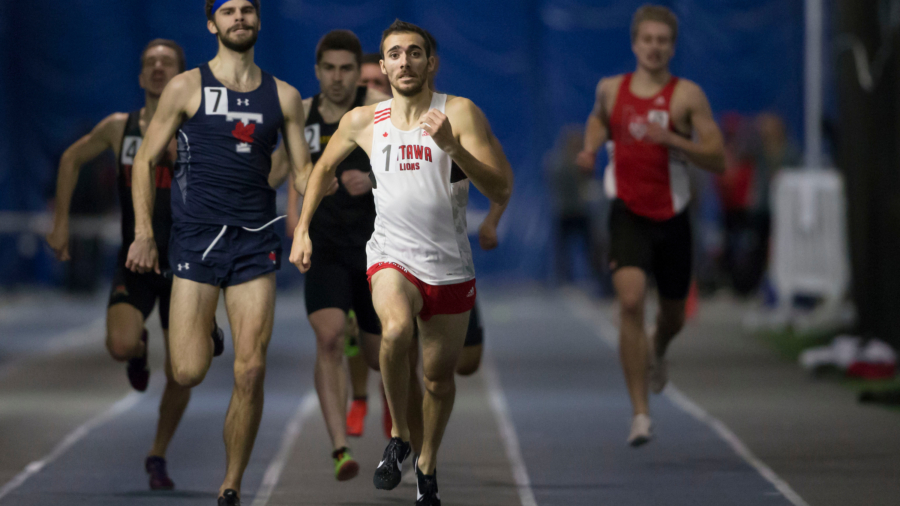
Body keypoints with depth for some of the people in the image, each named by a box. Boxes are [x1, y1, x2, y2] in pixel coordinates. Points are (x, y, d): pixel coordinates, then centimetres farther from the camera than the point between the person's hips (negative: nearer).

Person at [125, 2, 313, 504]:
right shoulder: (187, 87, 3)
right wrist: (144, 232, -4)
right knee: (189, 374, -11)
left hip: (256, 241, 2)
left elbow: (303, 168, 14)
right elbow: (145, 160, 5)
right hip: (197, 237, -2)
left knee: (251, 371, -7)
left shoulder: (283, 96, 10)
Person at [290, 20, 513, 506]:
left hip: (450, 265, 0)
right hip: (392, 255, 0)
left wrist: (453, 146, -27)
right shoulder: (363, 121, 1)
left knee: (440, 377, 11)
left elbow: (501, 191, -15)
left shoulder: (459, 113, -8)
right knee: (396, 329, -31)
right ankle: (398, 437, -10)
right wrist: (302, 229, 15)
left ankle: (427, 466, 36)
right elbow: (323, 168, 21)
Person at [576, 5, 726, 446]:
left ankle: (657, 352, 58)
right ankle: (640, 413, -22)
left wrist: (672, 139, -24)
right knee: (631, 302, -22)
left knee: (672, 316, 17)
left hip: (671, 218, 1)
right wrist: (591, 147, 7)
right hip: (628, 214, 0)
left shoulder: (687, 96, -6)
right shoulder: (611, 89, 3)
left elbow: (718, 160, -11)